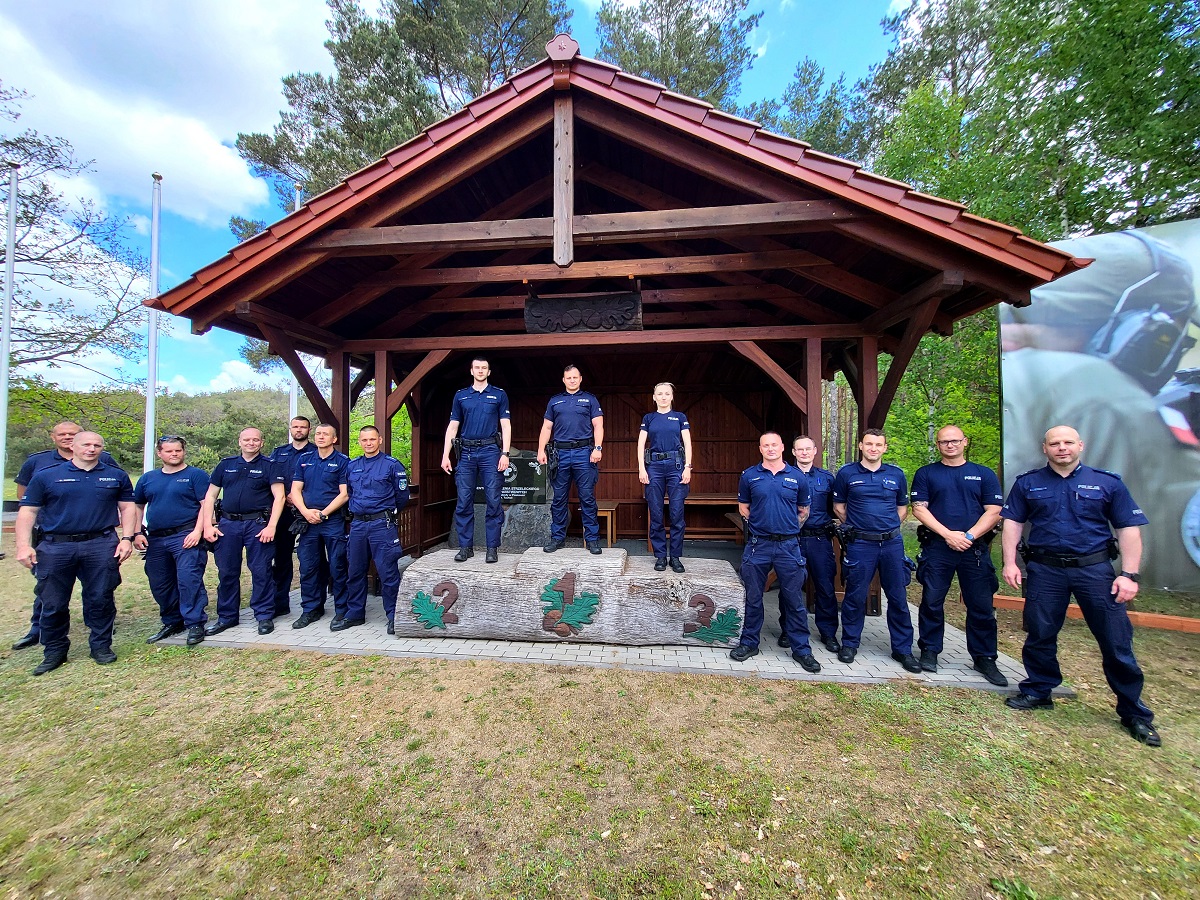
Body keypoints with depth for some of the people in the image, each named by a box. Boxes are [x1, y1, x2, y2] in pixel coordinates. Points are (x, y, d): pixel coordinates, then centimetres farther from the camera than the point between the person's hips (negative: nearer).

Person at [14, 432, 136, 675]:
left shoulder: (116, 475, 7)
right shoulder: (46, 476, 4)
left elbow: (127, 508, 8)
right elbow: (28, 511, 4)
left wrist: (127, 538, -1)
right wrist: (24, 545, -6)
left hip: (102, 545, 0)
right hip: (55, 547, 1)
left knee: (100, 599, 4)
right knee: (53, 604, 8)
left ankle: (101, 646, 18)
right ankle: (54, 651, 24)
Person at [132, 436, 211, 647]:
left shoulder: (196, 475, -2)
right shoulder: (148, 478, 15)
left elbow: (206, 505, -9)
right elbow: (137, 506, 20)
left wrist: (197, 531, -18)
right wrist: (137, 533, 8)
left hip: (186, 537, -6)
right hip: (155, 539, 7)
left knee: (189, 580, -11)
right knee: (159, 585, 14)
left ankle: (195, 623, -3)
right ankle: (172, 622, 29)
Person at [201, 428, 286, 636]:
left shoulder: (269, 466, 1)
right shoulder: (226, 465, 12)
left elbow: (279, 496, -6)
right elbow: (210, 496, 13)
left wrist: (271, 526, -14)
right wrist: (208, 525, 2)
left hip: (257, 523, -3)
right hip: (228, 524, 4)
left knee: (261, 571, 0)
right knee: (227, 572, 11)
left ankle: (265, 616, 11)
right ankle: (227, 617, 25)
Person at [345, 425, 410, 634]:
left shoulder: (392, 464, -3)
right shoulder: (351, 466, 12)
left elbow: (402, 495, 1)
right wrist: (355, 510, 16)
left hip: (382, 524, -5)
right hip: (357, 524, 5)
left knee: (388, 573, -3)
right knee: (355, 572, 14)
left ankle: (394, 616, 7)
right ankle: (354, 614, 29)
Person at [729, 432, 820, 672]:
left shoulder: (798, 477, 4)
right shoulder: (749, 476, 3)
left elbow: (803, 511, 14)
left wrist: (789, 528, 8)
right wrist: (760, 524, 5)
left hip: (789, 546, 0)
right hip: (758, 545, 0)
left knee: (794, 600, 8)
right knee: (753, 598, 10)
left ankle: (801, 649, 24)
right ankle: (749, 643, 25)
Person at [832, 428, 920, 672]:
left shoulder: (896, 474, 7)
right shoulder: (846, 473, 0)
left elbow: (902, 506, 17)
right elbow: (839, 507, 8)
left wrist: (889, 527, 6)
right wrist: (857, 526, 3)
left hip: (892, 543, 2)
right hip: (859, 544, -2)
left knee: (898, 597, 9)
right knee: (855, 597, 5)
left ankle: (903, 649, 24)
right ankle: (849, 643, 20)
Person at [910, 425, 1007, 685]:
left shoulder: (984, 474, 9)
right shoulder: (925, 474, 6)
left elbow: (993, 512, 1)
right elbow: (919, 508, -2)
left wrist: (969, 536, -12)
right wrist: (948, 534, -12)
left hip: (975, 548, 1)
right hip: (936, 547, -1)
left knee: (981, 605, 6)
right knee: (932, 602, 5)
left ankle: (985, 658, 22)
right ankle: (929, 651, 18)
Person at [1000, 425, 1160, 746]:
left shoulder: (1108, 482, 4)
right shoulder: (1027, 483, 4)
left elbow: (1129, 528, 2)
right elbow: (1012, 522, 3)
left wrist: (1129, 574, -6)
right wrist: (1010, 562, -5)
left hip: (1095, 569, 0)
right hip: (1045, 569, 0)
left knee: (1116, 641, 5)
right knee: (1039, 635, 8)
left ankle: (1134, 713, 23)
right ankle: (1038, 692, 25)